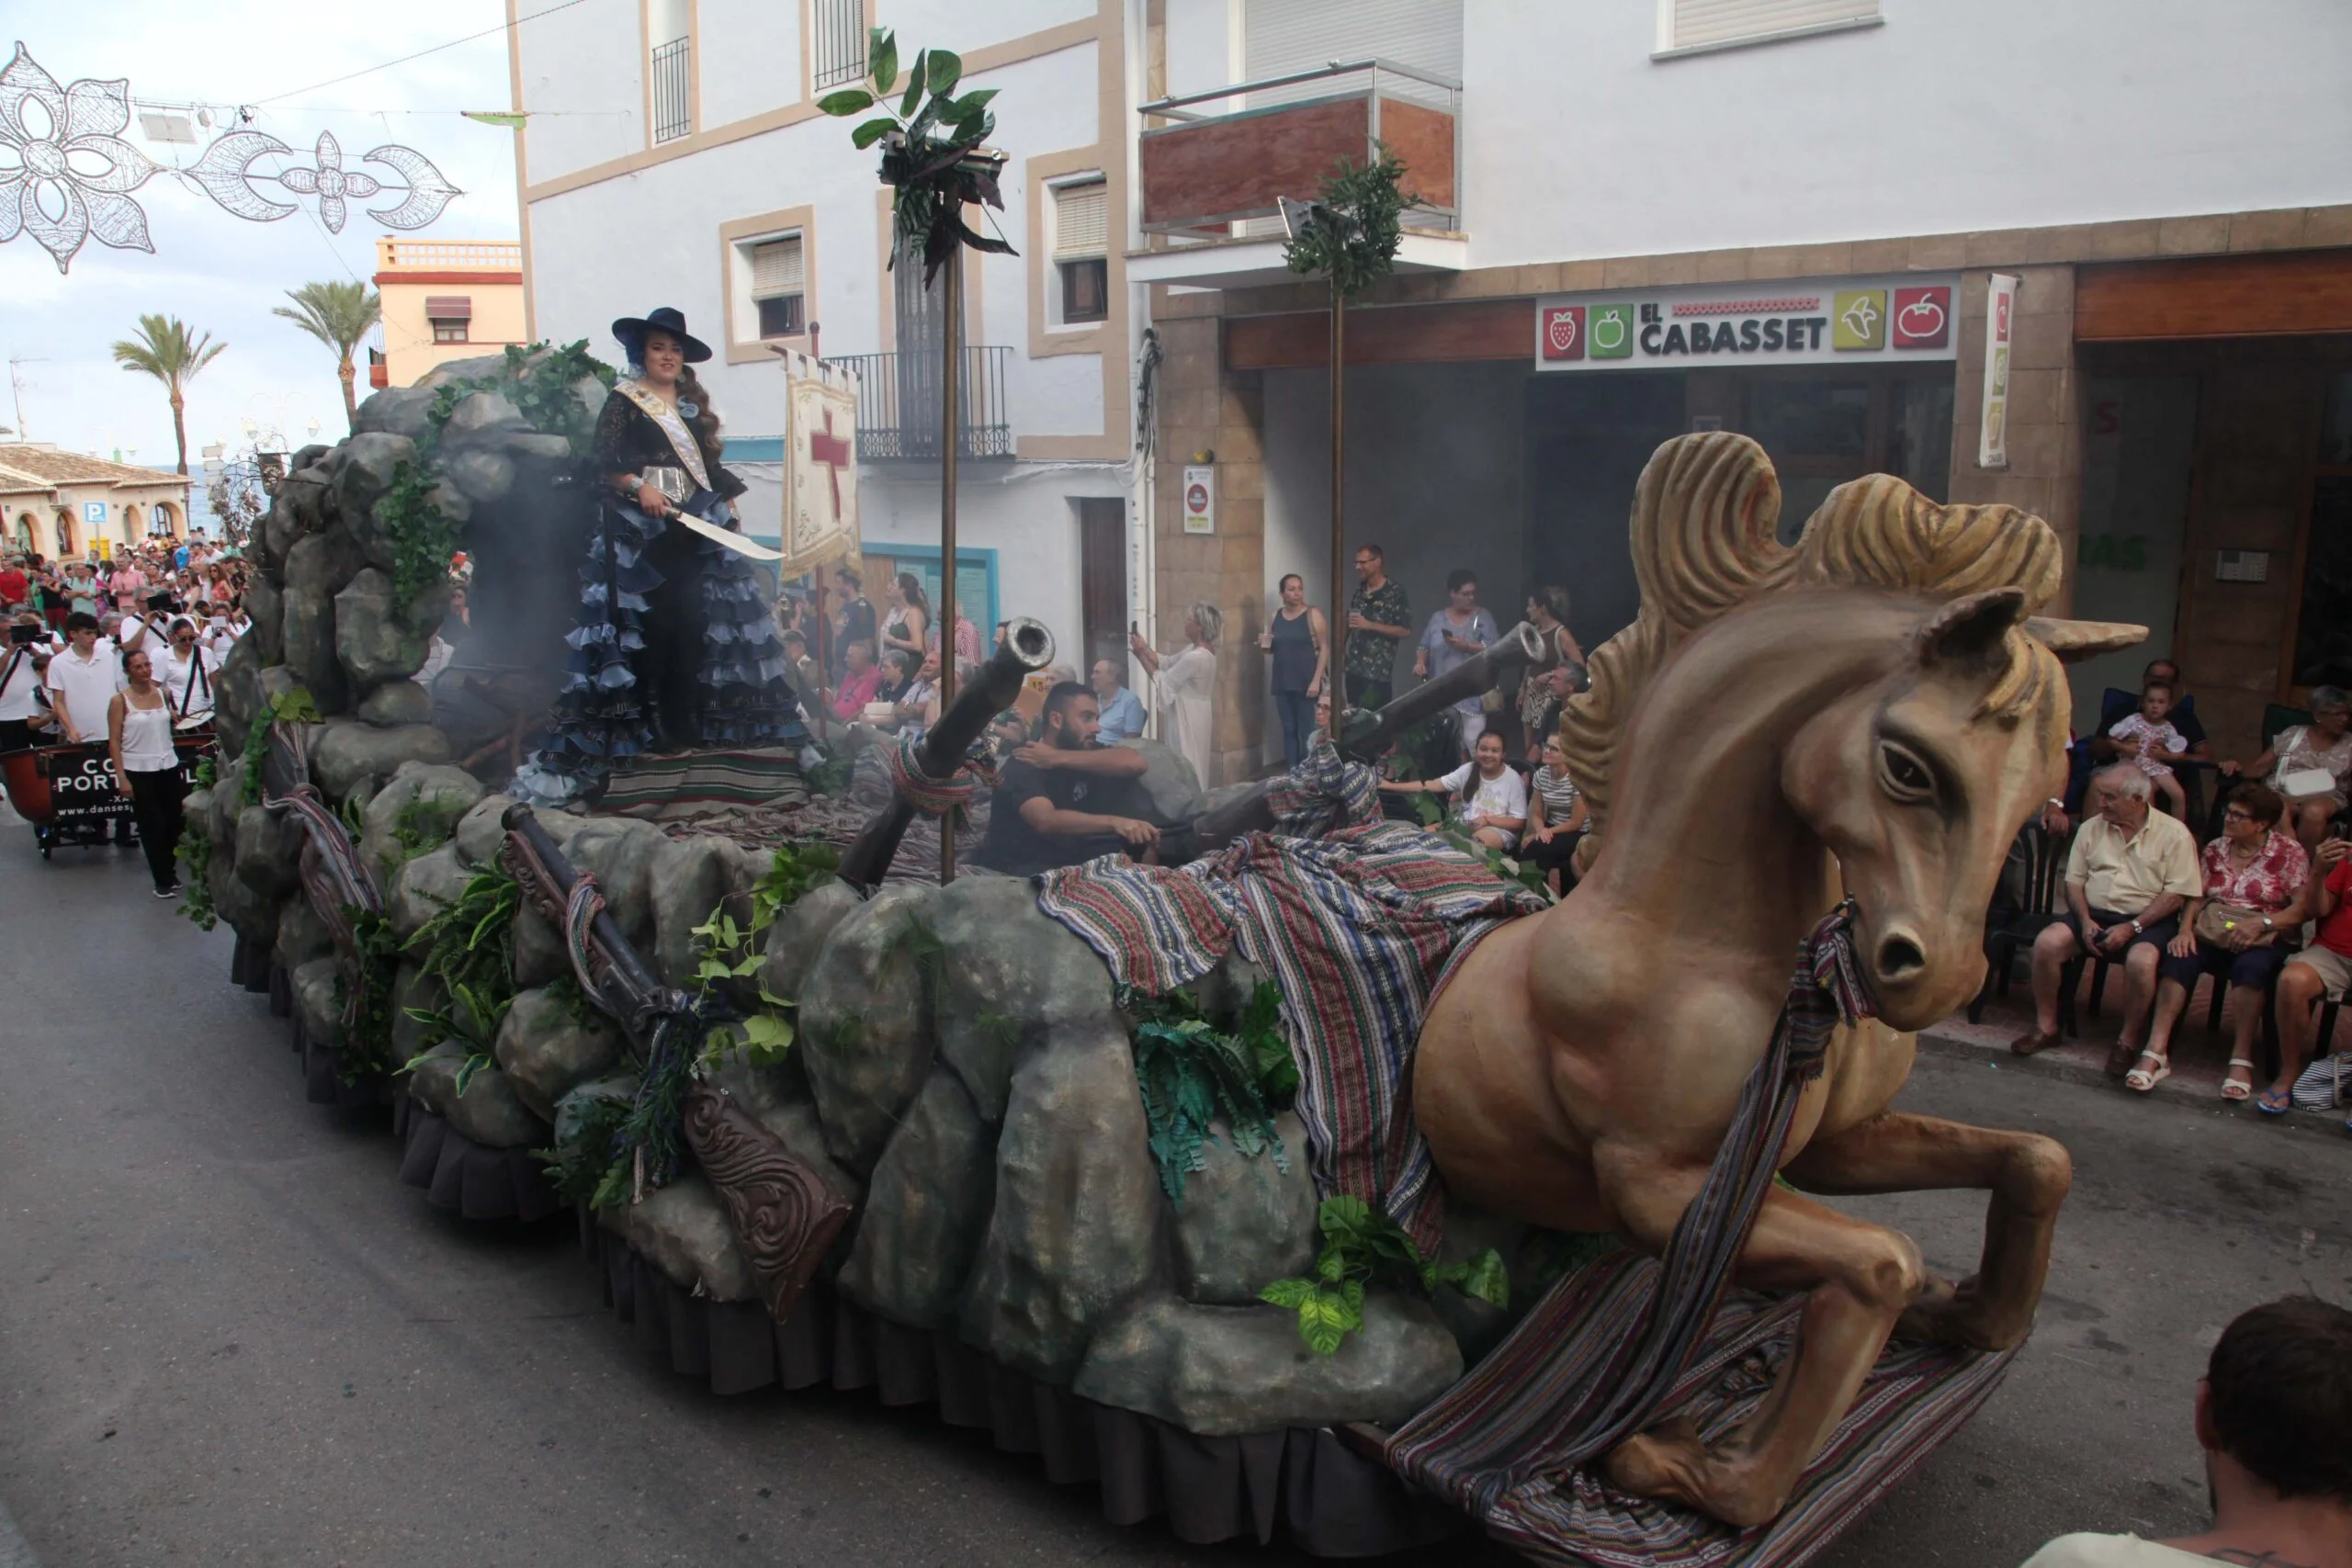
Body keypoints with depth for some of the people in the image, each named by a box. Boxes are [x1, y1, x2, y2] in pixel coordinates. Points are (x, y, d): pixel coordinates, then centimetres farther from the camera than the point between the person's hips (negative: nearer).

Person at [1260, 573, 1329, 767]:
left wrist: (1316, 680, -14)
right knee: (1288, 730, 8)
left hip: (1305, 683, -5)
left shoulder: (1312, 614, -5)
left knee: (1307, 731, -3)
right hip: (1282, 683, 5)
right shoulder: (1275, 616, 9)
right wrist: (1264, 643, -4)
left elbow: (1325, 647, -7)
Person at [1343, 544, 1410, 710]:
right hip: (1354, 668, 6)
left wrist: (1370, 625, -17)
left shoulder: (1396, 592, -7)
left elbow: (1405, 631, -11)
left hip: (1379, 672, -6)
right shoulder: (1359, 591, 12)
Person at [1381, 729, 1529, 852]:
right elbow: (1433, 785, 1)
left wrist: (1488, 820, -20)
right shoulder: (1469, 770, 6)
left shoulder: (1513, 779, -5)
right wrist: (1390, 786, -7)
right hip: (1465, 826, 4)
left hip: (1499, 830, -4)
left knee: (1479, 839, -40)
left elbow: (1519, 822, -4)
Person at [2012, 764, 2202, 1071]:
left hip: (2148, 920, -4)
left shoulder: (2174, 834, -2)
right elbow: (2074, 881, 10)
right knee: (2047, 942, -23)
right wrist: (2085, 921, -8)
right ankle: (2046, 1027, -8)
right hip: (2095, 914, 4)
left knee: (2141, 959, -35)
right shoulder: (2091, 828, 11)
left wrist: (2131, 927, -17)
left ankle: (2129, 1043, -15)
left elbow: (2176, 894, -8)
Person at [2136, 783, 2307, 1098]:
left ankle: (2241, 1060, -30)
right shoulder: (2215, 849, 15)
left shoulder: (2289, 852, 2)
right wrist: (2185, 929, -7)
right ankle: (2156, 1053, -38)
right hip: (2210, 935, 3)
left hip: (2262, 942, -3)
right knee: (2179, 958, -29)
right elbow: (2196, 897, 11)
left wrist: (2261, 923, -21)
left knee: (2250, 967, -38)